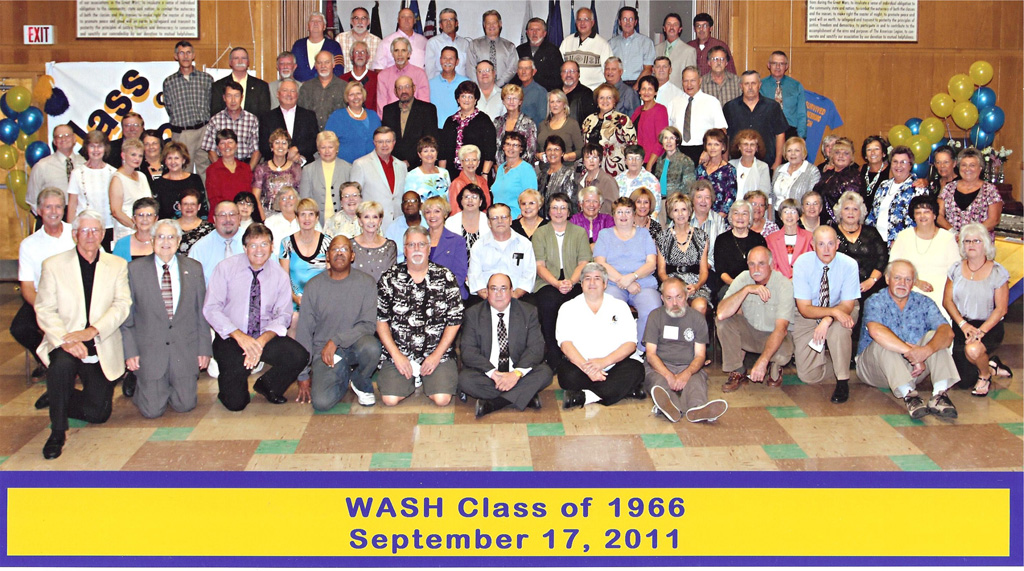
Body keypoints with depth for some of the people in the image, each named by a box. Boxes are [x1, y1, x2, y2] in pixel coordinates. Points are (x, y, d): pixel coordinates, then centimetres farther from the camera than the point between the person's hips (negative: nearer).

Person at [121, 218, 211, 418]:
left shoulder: (194, 268, 7)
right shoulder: (135, 269, 1)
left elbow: (202, 312, 8)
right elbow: (127, 314, 2)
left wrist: (204, 349, 3)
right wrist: (130, 351, -4)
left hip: (185, 349, 2)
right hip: (149, 350, -2)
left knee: (185, 405, -2)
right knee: (152, 410, -4)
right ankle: (137, 383, 27)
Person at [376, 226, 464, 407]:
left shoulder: (445, 278, 1)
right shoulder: (389, 279, 2)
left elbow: (454, 321, 1)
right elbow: (380, 320, 2)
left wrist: (437, 355, -7)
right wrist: (397, 355, -7)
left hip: (438, 353, 0)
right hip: (398, 354, 0)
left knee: (442, 399, -19)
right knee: (390, 399, -17)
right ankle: (409, 380, 15)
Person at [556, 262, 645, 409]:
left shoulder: (620, 306, 12)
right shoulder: (568, 308, 10)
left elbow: (630, 343, 2)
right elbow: (565, 343, -4)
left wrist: (605, 361, -16)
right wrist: (586, 367, -21)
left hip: (613, 366, 2)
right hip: (579, 366, -1)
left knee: (636, 369, -28)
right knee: (567, 374, -33)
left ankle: (584, 397, -33)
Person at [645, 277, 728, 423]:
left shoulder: (697, 318, 12)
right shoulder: (656, 316, 10)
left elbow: (700, 355, 7)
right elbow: (651, 354, 2)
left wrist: (686, 374, -18)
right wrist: (669, 376, -19)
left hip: (689, 369, 1)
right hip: (660, 368, 0)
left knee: (696, 381, -35)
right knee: (659, 381, -36)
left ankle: (697, 409, -69)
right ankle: (672, 409, -70)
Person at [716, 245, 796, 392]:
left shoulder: (784, 285, -21)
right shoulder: (743, 279, -13)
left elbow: (781, 328, -31)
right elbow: (721, 313, -27)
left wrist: (762, 361, -42)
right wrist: (746, 289, -36)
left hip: (774, 335, -3)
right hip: (749, 332, 3)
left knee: (784, 352, -35)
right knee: (725, 321, -24)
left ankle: (775, 369, 5)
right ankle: (737, 372, -9)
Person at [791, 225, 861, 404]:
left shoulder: (849, 264, -18)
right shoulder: (802, 264, -20)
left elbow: (848, 305, -17)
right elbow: (804, 308, -21)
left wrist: (828, 320, -37)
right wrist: (834, 311, -37)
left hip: (839, 314, 0)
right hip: (808, 318, 0)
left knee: (839, 328, -38)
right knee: (808, 375, -10)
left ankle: (842, 382, -17)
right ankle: (842, 364, 23)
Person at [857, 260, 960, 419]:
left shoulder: (924, 303, 5)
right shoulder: (875, 302, -5)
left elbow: (947, 332, -13)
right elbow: (876, 331, -28)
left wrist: (927, 350, -35)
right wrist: (911, 353, -34)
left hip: (912, 370, 3)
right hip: (876, 368, -3)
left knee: (933, 335, -16)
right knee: (883, 342, -29)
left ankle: (939, 394, -32)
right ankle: (908, 394, -43)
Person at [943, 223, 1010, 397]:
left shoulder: (998, 272, -5)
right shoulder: (956, 268, 5)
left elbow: (1001, 309, -7)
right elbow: (947, 300, 3)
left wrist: (981, 331, -20)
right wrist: (963, 324, -13)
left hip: (989, 326, -3)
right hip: (960, 326, 3)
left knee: (973, 349, -35)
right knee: (963, 377, -8)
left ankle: (985, 375, 0)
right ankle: (991, 365, 25)